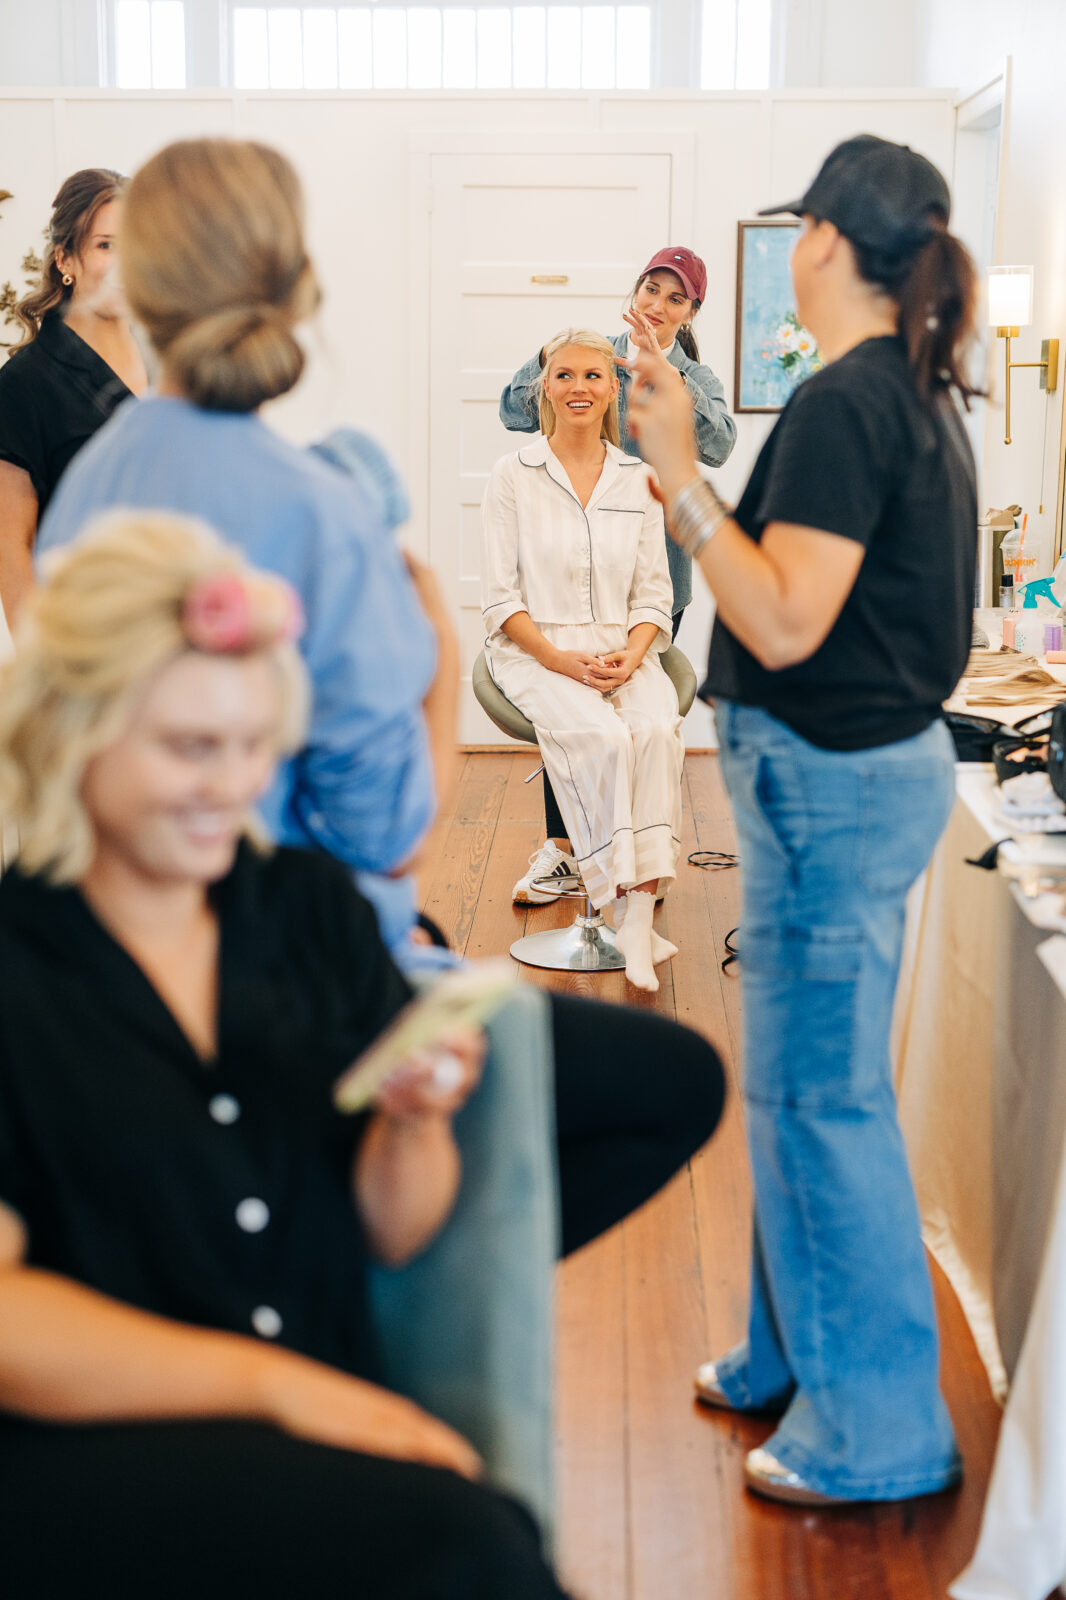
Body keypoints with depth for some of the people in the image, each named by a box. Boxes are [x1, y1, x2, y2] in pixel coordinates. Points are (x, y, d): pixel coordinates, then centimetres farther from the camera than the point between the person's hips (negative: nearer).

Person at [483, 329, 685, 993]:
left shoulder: (638, 480, 11)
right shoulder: (513, 476, 2)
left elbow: (653, 592, 11)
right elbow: (500, 596, -2)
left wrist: (632, 653, -10)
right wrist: (562, 660, -15)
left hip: (622, 649, 2)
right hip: (536, 650, -2)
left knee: (658, 732, -30)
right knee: (601, 737, -33)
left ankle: (639, 913, -30)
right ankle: (625, 897, -27)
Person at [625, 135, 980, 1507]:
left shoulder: (845, 402, -18)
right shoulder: (916, 396, 12)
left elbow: (785, 624, -22)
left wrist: (683, 476, -20)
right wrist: (697, 507, 20)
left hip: (835, 778, -10)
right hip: (875, 762, 10)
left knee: (821, 1097, -1)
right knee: (803, 1081, 19)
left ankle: (876, 1430, 11)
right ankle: (795, 1355, 34)